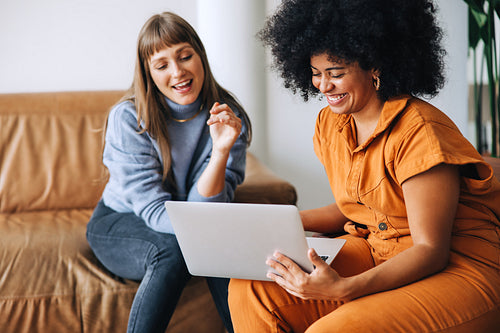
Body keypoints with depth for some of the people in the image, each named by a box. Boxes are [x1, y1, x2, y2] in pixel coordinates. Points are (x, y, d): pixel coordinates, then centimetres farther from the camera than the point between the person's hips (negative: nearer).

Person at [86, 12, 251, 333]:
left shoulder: (229, 116, -12)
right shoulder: (128, 119, -18)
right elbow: (154, 209, -23)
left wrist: (221, 151, -35)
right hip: (119, 222, -2)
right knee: (172, 251, -33)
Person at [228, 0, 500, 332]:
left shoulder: (419, 131, -19)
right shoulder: (330, 124, 6)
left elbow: (431, 251, -20)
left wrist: (342, 288, -33)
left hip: (458, 269, -7)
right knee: (250, 289, -11)